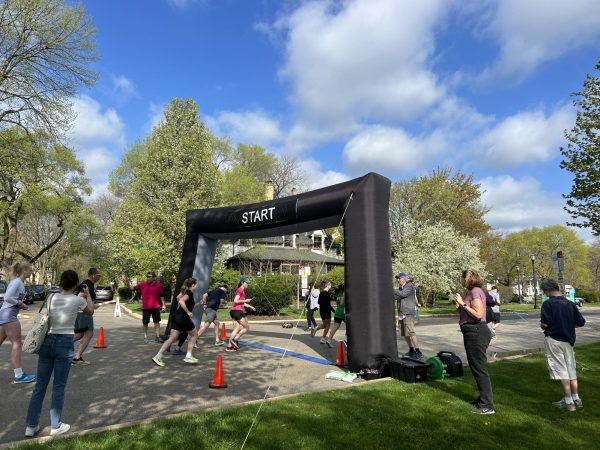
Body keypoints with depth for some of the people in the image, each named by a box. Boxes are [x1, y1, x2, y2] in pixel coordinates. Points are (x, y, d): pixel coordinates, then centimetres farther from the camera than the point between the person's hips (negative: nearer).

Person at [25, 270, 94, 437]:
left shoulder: (52, 297, 3)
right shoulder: (78, 300, -8)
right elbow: (90, 311, 13)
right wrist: (88, 295, 25)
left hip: (47, 341, 4)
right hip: (64, 343, -4)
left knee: (40, 385, 14)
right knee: (59, 387, 7)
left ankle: (31, 426, 22)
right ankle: (55, 426, 17)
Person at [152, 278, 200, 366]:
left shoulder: (186, 291, 15)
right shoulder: (190, 293, -11)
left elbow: (178, 298, 32)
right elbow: (181, 301, -26)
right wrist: (188, 312, -23)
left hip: (177, 317, 8)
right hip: (184, 318, -8)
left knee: (172, 338, 5)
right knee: (194, 335, 10)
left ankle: (158, 356, -3)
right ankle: (188, 356, 7)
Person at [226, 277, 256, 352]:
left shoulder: (242, 291, 20)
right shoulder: (240, 290, -10)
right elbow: (235, 301, -19)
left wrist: (250, 306, 23)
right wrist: (245, 300, -14)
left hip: (234, 311, 10)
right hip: (238, 311, -10)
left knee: (237, 329, 11)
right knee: (247, 328, -1)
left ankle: (229, 346, 9)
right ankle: (235, 339, 0)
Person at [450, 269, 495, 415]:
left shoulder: (476, 291, -15)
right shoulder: (471, 292, 14)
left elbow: (478, 314, -23)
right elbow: (466, 314, 17)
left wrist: (462, 303, -19)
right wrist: (457, 304, 6)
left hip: (476, 333, -10)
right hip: (472, 333, 10)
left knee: (479, 368, -3)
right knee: (476, 367, 20)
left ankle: (487, 405, 5)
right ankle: (483, 398, 34)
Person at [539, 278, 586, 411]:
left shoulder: (548, 303, -15)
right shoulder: (570, 304, 3)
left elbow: (545, 324, -21)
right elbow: (581, 322, 8)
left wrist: (542, 326, 1)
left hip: (554, 340, -6)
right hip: (569, 340, 6)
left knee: (561, 370, 2)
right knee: (571, 369, 17)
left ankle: (568, 401, 8)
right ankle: (576, 399, 25)